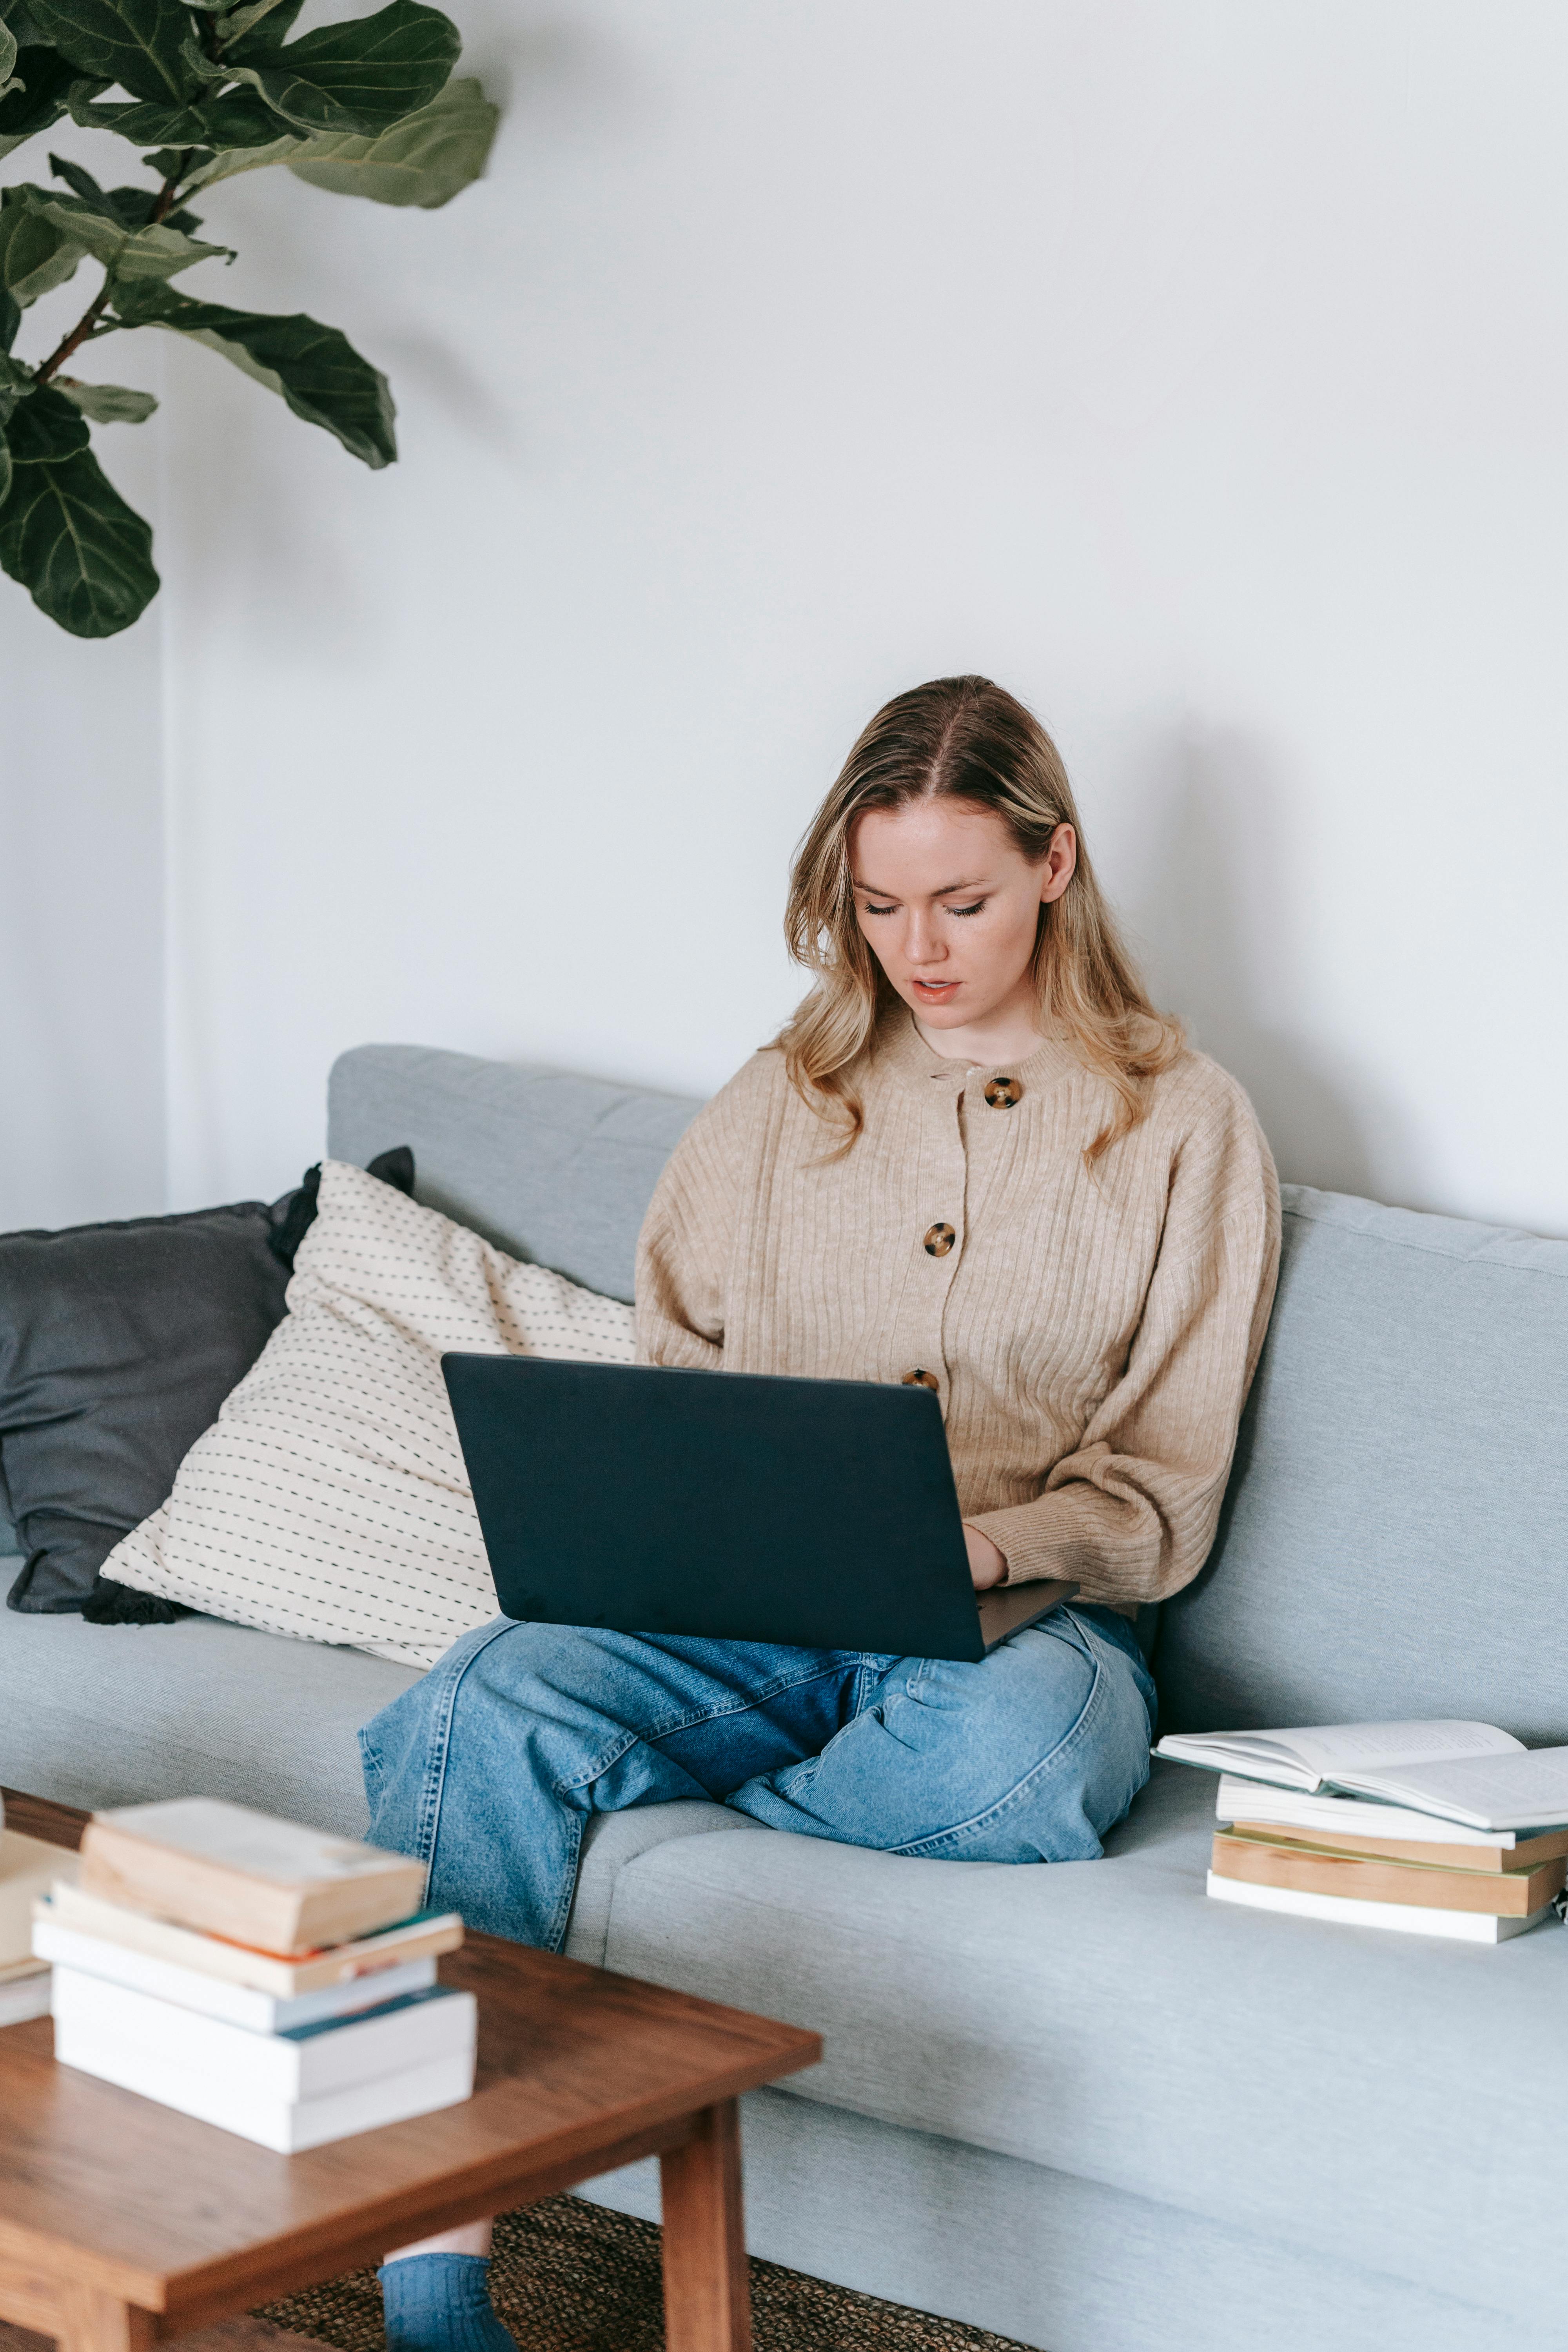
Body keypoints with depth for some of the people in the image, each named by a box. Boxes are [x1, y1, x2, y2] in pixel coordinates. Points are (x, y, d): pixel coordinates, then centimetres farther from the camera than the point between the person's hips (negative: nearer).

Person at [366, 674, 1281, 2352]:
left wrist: (973, 1549, -17)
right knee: (473, 1707, -29)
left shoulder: (1181, 1124, 6)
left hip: (1021, 1628, -2)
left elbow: (1161, 1502, 2)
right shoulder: (786, 1099, 16)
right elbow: (661, 1378, 16)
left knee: (1010, 1750, -41)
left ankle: (649, 1803, -12)